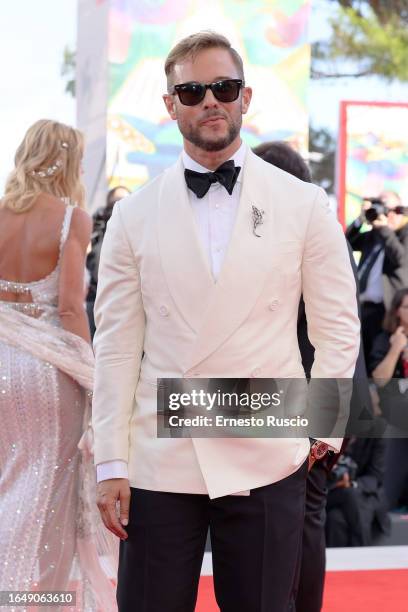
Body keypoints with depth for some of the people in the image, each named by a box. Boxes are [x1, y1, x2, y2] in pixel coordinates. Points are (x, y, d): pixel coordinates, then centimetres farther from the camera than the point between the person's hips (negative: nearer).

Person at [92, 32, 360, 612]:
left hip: (268, 463, 0)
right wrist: (111, 464, -1)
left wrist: (324, 425, 2)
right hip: (160, 462, 1)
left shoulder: (305, 205, 3)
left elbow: (338, 328, 8)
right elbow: (117, 343, 3)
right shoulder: (134, 215, 5)